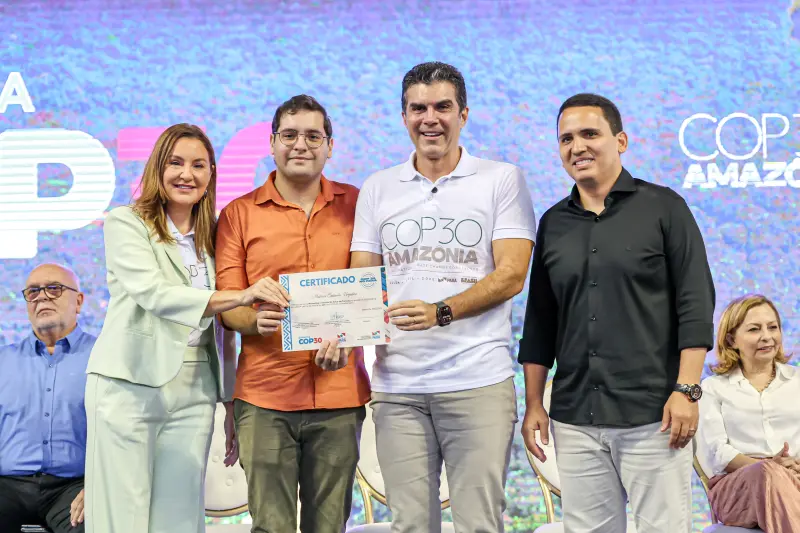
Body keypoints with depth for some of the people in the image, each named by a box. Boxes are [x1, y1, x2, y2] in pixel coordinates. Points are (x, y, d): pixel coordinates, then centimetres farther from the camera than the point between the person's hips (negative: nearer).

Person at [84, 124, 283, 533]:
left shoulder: (209, 235, 15)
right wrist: (240, 296, -25)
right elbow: (153, 292, -15)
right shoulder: (126, 223, 1)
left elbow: (218, 323, 15)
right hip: (132, 386, -4)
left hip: (195, 389, 4)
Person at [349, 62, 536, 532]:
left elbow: (511, 275, -5)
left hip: (478, 382, -3)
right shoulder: (378, 189, 13)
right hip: (397, 386, 3)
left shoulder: (502, 180, 4)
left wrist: (441, 311, -20)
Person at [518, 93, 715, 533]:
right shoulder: (553, 224, 12)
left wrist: (686, 390, -12)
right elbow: (539, 322, 15)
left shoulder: (663, 208, 0)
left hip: (652, 414, -4)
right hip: (574, 419, 4)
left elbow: (695, 305, -4)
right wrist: (533, 404, 10)